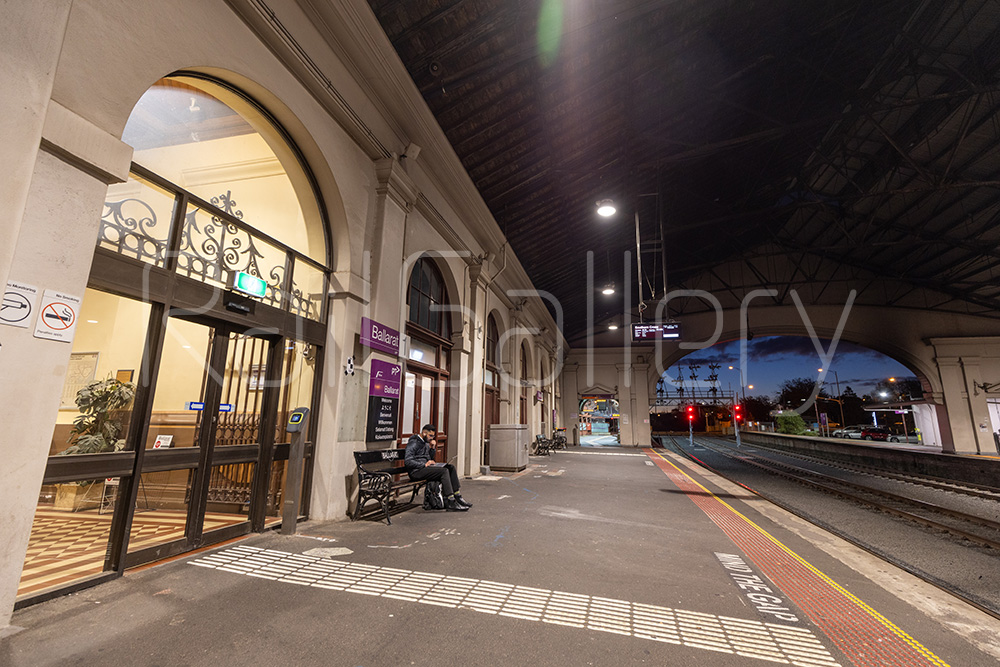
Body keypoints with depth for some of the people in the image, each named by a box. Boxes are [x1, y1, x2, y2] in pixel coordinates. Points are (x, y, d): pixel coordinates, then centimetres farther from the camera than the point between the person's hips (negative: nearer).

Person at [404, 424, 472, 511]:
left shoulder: (426, 443, 18)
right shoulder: (413, 443, -11)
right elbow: (407, 461, -20)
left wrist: (432, 448, 6)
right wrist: (424, 464, -20)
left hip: (425, 466, 9)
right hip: (416, 471, -9)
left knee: (451, 467, -5)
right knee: (444, 471, -25)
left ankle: (457, 497, -5)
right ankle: (450, 503, -24)